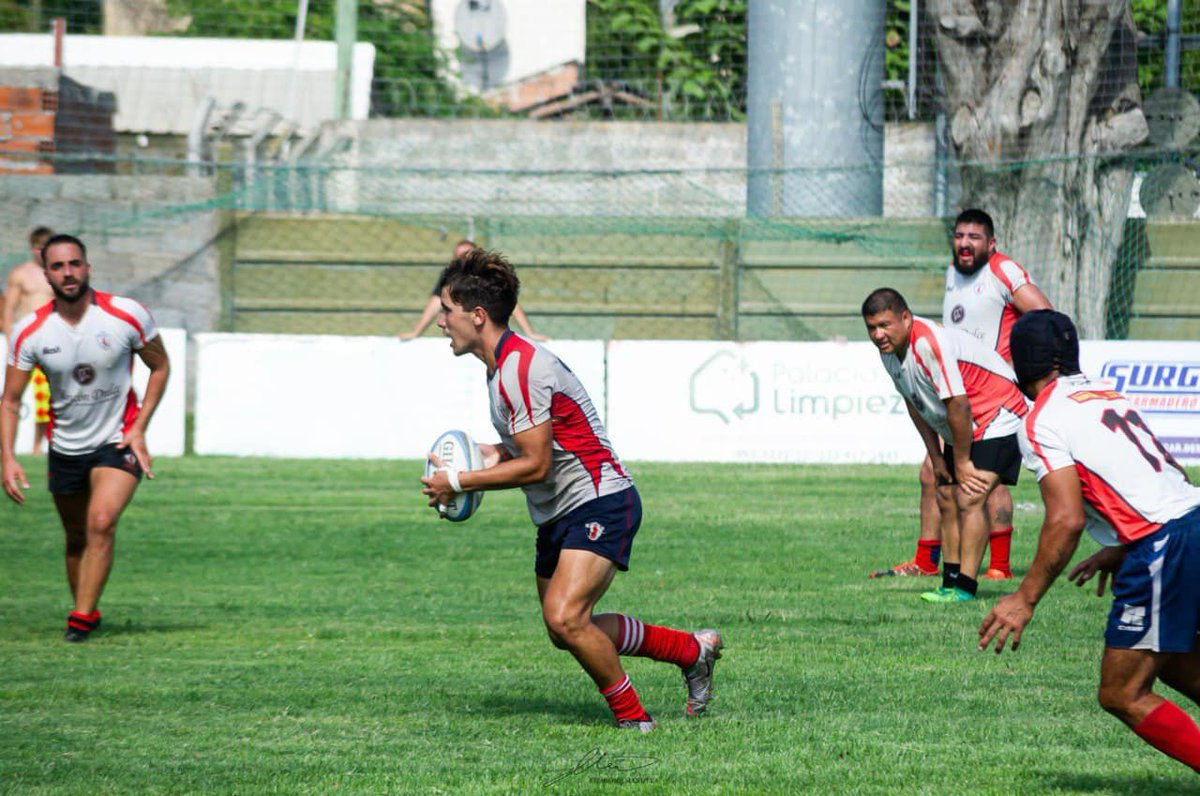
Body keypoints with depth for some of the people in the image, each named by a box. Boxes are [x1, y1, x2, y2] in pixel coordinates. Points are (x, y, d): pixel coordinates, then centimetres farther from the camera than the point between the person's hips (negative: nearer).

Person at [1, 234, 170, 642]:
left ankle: (81, 618, -19)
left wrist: (139, 428, -7)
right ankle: (87, 612, 32)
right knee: (76, 539, 12)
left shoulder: (126, 315, -14)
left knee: (101, 522, -22)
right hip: (65, 447, 3)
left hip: (118, 441, -3)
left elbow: (160, 366, 2)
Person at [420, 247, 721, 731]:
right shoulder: (501, 364, 11)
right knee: (566, 631, 15)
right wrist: (498, 456, 8)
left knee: (565, 619, -25)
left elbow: (536, 465, -22)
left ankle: (632, 717, -8)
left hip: (600, 504, -11)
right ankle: (692, 650, 29)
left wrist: (458, 482, -16)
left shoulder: (520, 368, -21)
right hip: (558, 516, 11)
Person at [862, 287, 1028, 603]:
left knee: (968, 499, -19)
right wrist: (936, 456, 12)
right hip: (962, 431, 10)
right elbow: (915, 404, 13)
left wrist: (962, 462, -20)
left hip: (998, 417, -10)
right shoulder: (888, 351, -1)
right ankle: (950, 584, 14)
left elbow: (958, 405, -29)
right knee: (946, 499, 9)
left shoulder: (929, 343, -31)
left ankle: (966, 588, -21)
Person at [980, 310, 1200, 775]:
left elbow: (1067, 519, -15)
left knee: (1122, 695, 0)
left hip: (1162, 548, -8)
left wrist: (1025, 599, -10)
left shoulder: (1041, 422, -5)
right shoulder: (1109, 396, 20)